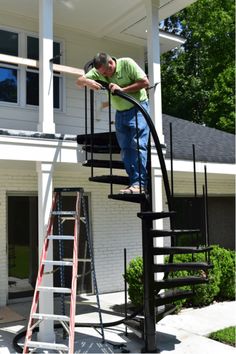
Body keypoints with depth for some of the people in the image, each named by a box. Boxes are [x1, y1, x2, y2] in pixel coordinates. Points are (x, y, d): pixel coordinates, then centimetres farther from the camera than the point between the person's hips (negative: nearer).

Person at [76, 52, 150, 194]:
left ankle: (140, 183, -18)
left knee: (138, 145, -16)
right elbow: (79, 81, -4)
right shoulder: (98, 71, -2)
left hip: (138, 109, -6)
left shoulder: (127, 63, -16)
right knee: (125, 149, 2)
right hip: (120, 112, 6)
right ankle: (134, 183, 5)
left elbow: (145, 82, -19)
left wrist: (122, 89, -25)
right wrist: (88, 82, -28)